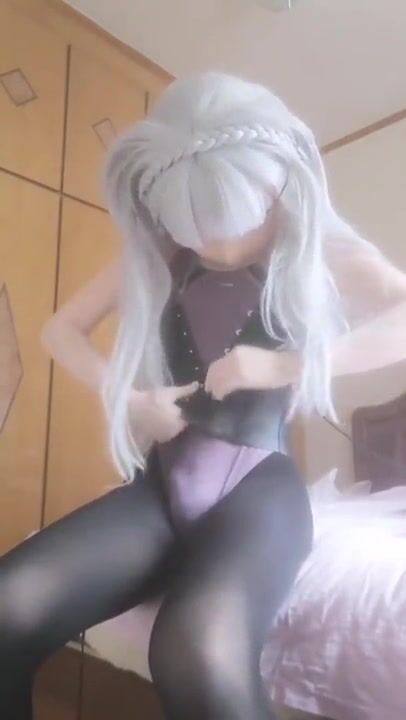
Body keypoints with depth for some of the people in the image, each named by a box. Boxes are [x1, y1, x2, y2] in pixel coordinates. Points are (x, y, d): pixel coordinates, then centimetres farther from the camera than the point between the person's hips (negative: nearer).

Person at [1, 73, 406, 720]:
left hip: (258, 485, -3)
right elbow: (62, 331, 15)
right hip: (162, 484, 4)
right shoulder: (155, 255, 12)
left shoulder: (321, 249, 3)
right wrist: (132, 398, -2)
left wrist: (284, 365, -19)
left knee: (198, 659, -35)